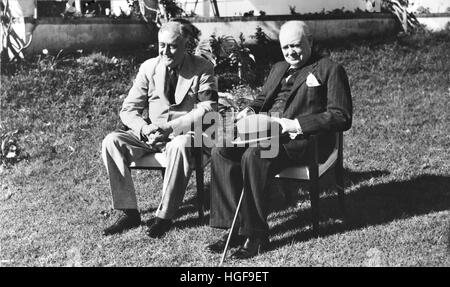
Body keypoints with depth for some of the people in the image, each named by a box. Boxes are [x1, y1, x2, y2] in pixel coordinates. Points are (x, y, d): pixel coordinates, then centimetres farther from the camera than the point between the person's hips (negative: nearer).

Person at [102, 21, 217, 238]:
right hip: (151, 134, 4)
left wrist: (171, 127, -24)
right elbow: (128, 109, 5)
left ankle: (165, 215, -24)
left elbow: (208, 109, -13)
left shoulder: (202, 69, -3)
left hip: (185, 133, -4)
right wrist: (144, 129, -18)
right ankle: (129, 212, -14)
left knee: (180, 145, -39)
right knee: (111, 142, -19)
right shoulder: (148, 68, 6)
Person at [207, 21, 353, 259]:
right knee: (221, 151, -18)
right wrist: (249, 110, 10)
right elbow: (262, 99, 36)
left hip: (302, 140, -7)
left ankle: (256, 235, -23)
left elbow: (341, 118, -7)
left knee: (253, 156, -34)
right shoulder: (278, 69, 26)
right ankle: (234, 228, -16)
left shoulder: (330, 70, 2)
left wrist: (296, 124, -17)